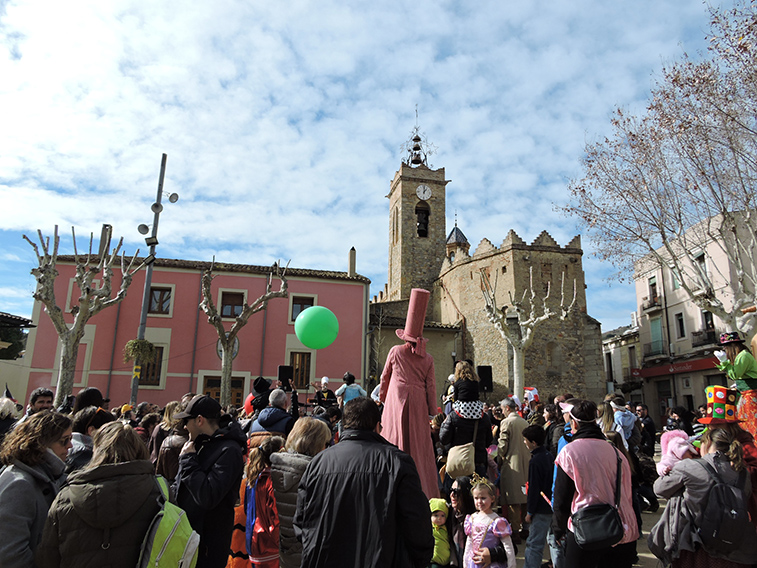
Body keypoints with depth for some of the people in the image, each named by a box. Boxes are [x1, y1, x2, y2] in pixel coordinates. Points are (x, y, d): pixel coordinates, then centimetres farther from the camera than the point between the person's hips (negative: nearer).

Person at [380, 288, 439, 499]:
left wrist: (383, 397, 27)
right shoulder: (428, 359, 1)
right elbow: (431, 387, 1)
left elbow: (384, 378, 11)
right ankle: (424, 492, 13)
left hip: (397, 401, -1)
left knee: (396, 441, 4)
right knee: (419, 445, 9)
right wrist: (432, 412, 8)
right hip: (418, 404, 1)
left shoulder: (395, 352, 1)